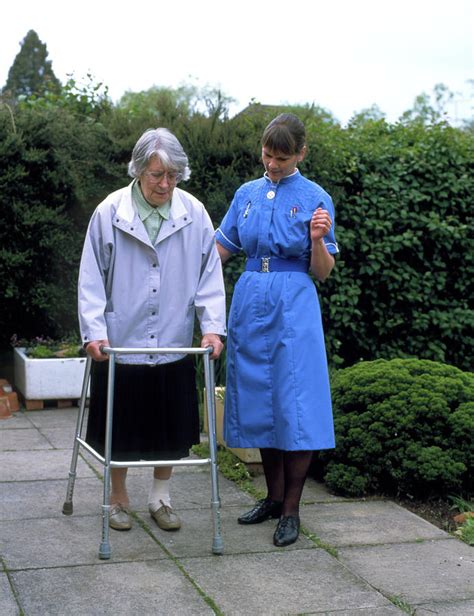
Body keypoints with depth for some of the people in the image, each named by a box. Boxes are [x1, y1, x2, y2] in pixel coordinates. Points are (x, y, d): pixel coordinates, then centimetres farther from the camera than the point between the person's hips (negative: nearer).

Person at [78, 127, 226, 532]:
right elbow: (92, 278, -3)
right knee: (121, 427, 9)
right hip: (120, 343, -1)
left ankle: (160, 498, 30)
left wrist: (212, 326, -9)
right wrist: (94, 330, -12)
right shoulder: (109, 213, -6)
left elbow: (209, 274, 1)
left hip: (173, 345, 2)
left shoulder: (194, 214, -3)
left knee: (171, 427, 11)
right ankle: (119, 499, 29)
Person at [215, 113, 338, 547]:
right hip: (250, 304, 5)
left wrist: (318, 240, -20)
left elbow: (323, 272, -2)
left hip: (294, 308, -4)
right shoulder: (247, 194, 11)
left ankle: (291, 510, 5)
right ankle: (274, 496, 23)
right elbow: (219, 250, 17)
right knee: (259, 403, 9)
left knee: (295, 407, -6)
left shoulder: (315, 198, -1)